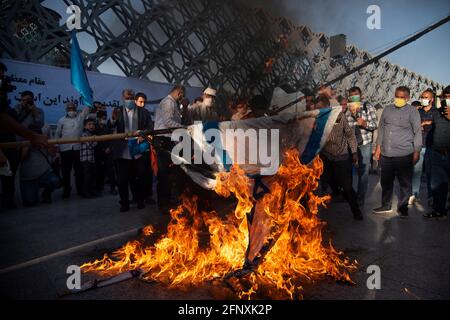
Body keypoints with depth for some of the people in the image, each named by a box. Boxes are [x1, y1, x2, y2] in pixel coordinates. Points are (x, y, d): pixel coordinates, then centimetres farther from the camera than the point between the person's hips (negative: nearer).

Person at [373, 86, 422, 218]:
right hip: (386, 154, 4)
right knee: (386, 181, 14)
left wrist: (417, 152, -6)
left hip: (404, 154, -4)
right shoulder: (387, 109, 10)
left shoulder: (412, 111, -2)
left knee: (405, 183, 6)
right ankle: (386, 205, 28)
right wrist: (378, 146, 10)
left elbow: (418, 132, -2)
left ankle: (402, 207, 20)